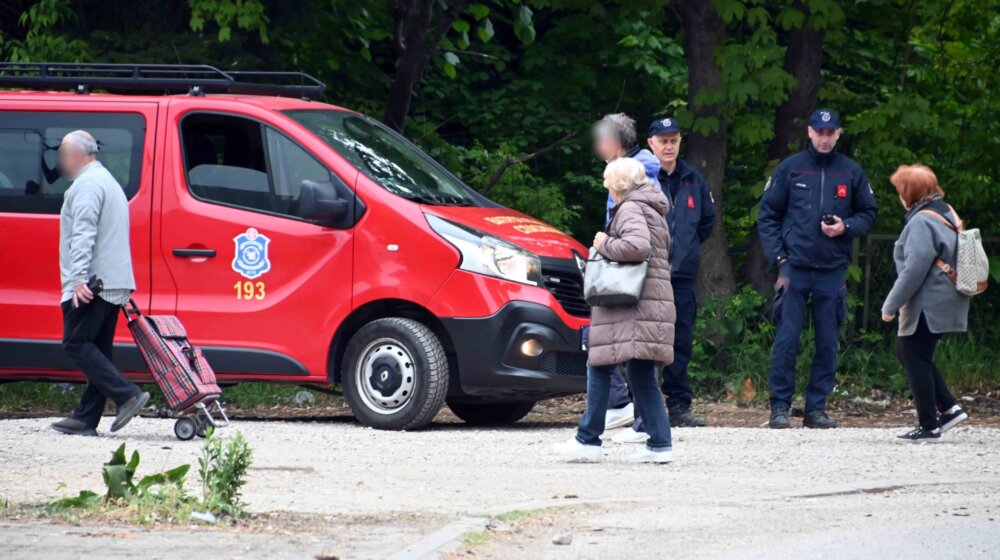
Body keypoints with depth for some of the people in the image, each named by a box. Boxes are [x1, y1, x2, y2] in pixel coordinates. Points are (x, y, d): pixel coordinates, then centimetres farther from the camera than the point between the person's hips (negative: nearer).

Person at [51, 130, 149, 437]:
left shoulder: (86, 185, -10)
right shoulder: (109, 182, 24)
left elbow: (83, 235, -21)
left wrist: (78, 278, -28)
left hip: (90, 284, -10)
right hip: (115, 284, 10)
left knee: (77, 344, -9)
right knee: (97, 350, 8)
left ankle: (128, 395, -19)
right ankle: (86, 418, 8)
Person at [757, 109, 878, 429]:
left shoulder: (851, 172, 7)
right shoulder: (790, 169, 4)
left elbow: (868, 213, 16)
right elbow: (767, 215, 6)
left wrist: (846, 227, -5)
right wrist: (779, 258, -4)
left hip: (832, 271, 2)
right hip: (795, 268, -2)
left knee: (828, 343, 3)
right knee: (786, 340, -6)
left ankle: (816, 407, 10)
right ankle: (780, 406, 0)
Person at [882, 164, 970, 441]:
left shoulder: (921, 222, -17)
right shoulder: (947, 214, 13)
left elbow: (915, 268, -22)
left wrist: (891, 305, -15)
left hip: (928, 304, -10)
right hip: (947, 301, 10)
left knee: (915, 358, -1)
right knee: (907, 352, 18)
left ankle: (929, 426, 2)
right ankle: (949, 408, 14)